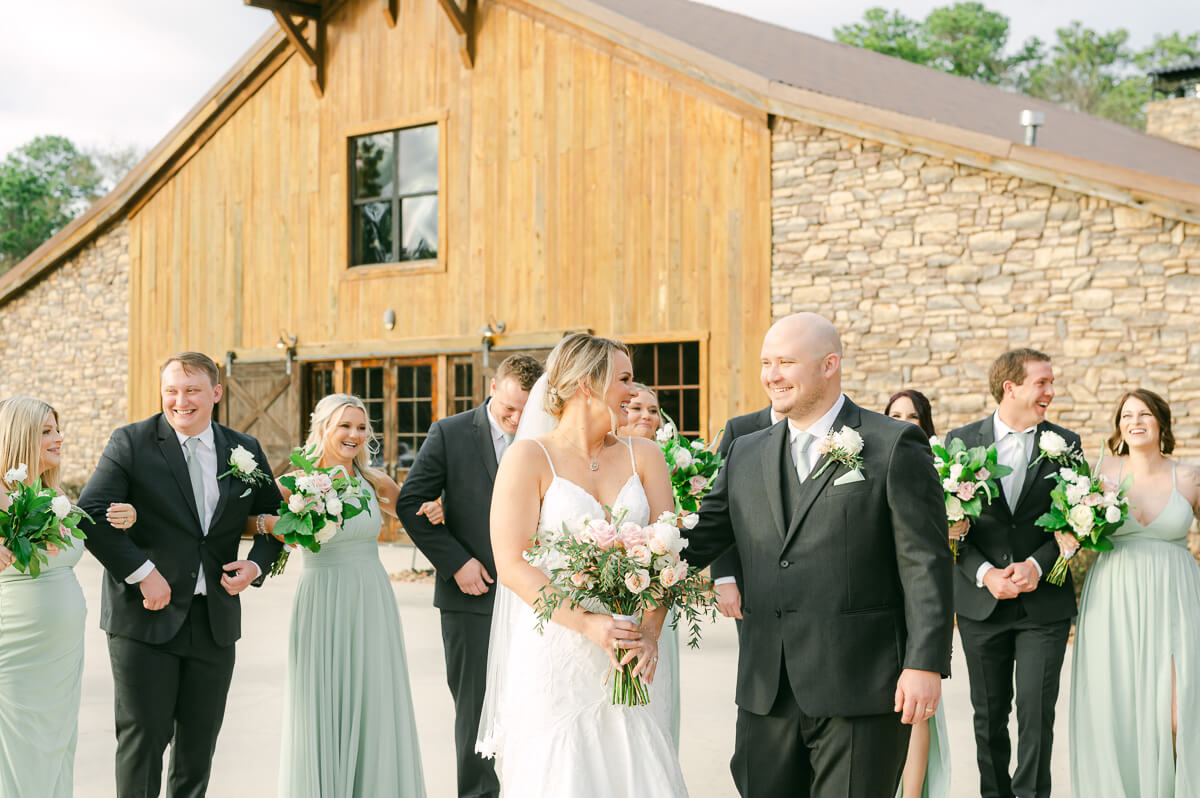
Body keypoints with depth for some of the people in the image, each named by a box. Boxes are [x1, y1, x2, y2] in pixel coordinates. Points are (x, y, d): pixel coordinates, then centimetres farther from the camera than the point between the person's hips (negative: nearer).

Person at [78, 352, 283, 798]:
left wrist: (256, 565, -2)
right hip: (145, 618, -4)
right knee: (143, 739, 0)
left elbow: (275, 516, 17)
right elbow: (92, 515, -13)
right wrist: (141, 573, -18)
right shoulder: (131, 443, -5)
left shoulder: (245, 451, 6)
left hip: (215, 620, 4)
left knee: (199, 744, 13)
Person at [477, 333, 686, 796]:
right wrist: (589, 624, -19)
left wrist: (650, 633, -14)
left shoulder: (644, 456, 10)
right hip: (553, 657, -3)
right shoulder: (530, 456, -3)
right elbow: (511, 563, -10)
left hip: (630, 658, 4)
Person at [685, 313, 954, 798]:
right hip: (766, 693, 5)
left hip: (860, 688, -5)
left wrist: (925, 664, -13)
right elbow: (699, 542, 12)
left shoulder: (895, 448, -3)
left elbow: (926, 564, -7)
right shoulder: (745, 454, 13)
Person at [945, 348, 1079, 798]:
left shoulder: (1065, 445, 4)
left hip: (1044, 604, 0)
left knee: (1037, 711, -5)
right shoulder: (962, 441, 1)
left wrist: (1036, 565, -13)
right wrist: (984, 573, -12)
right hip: (981, 603, 1)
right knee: (989, 714, 10)